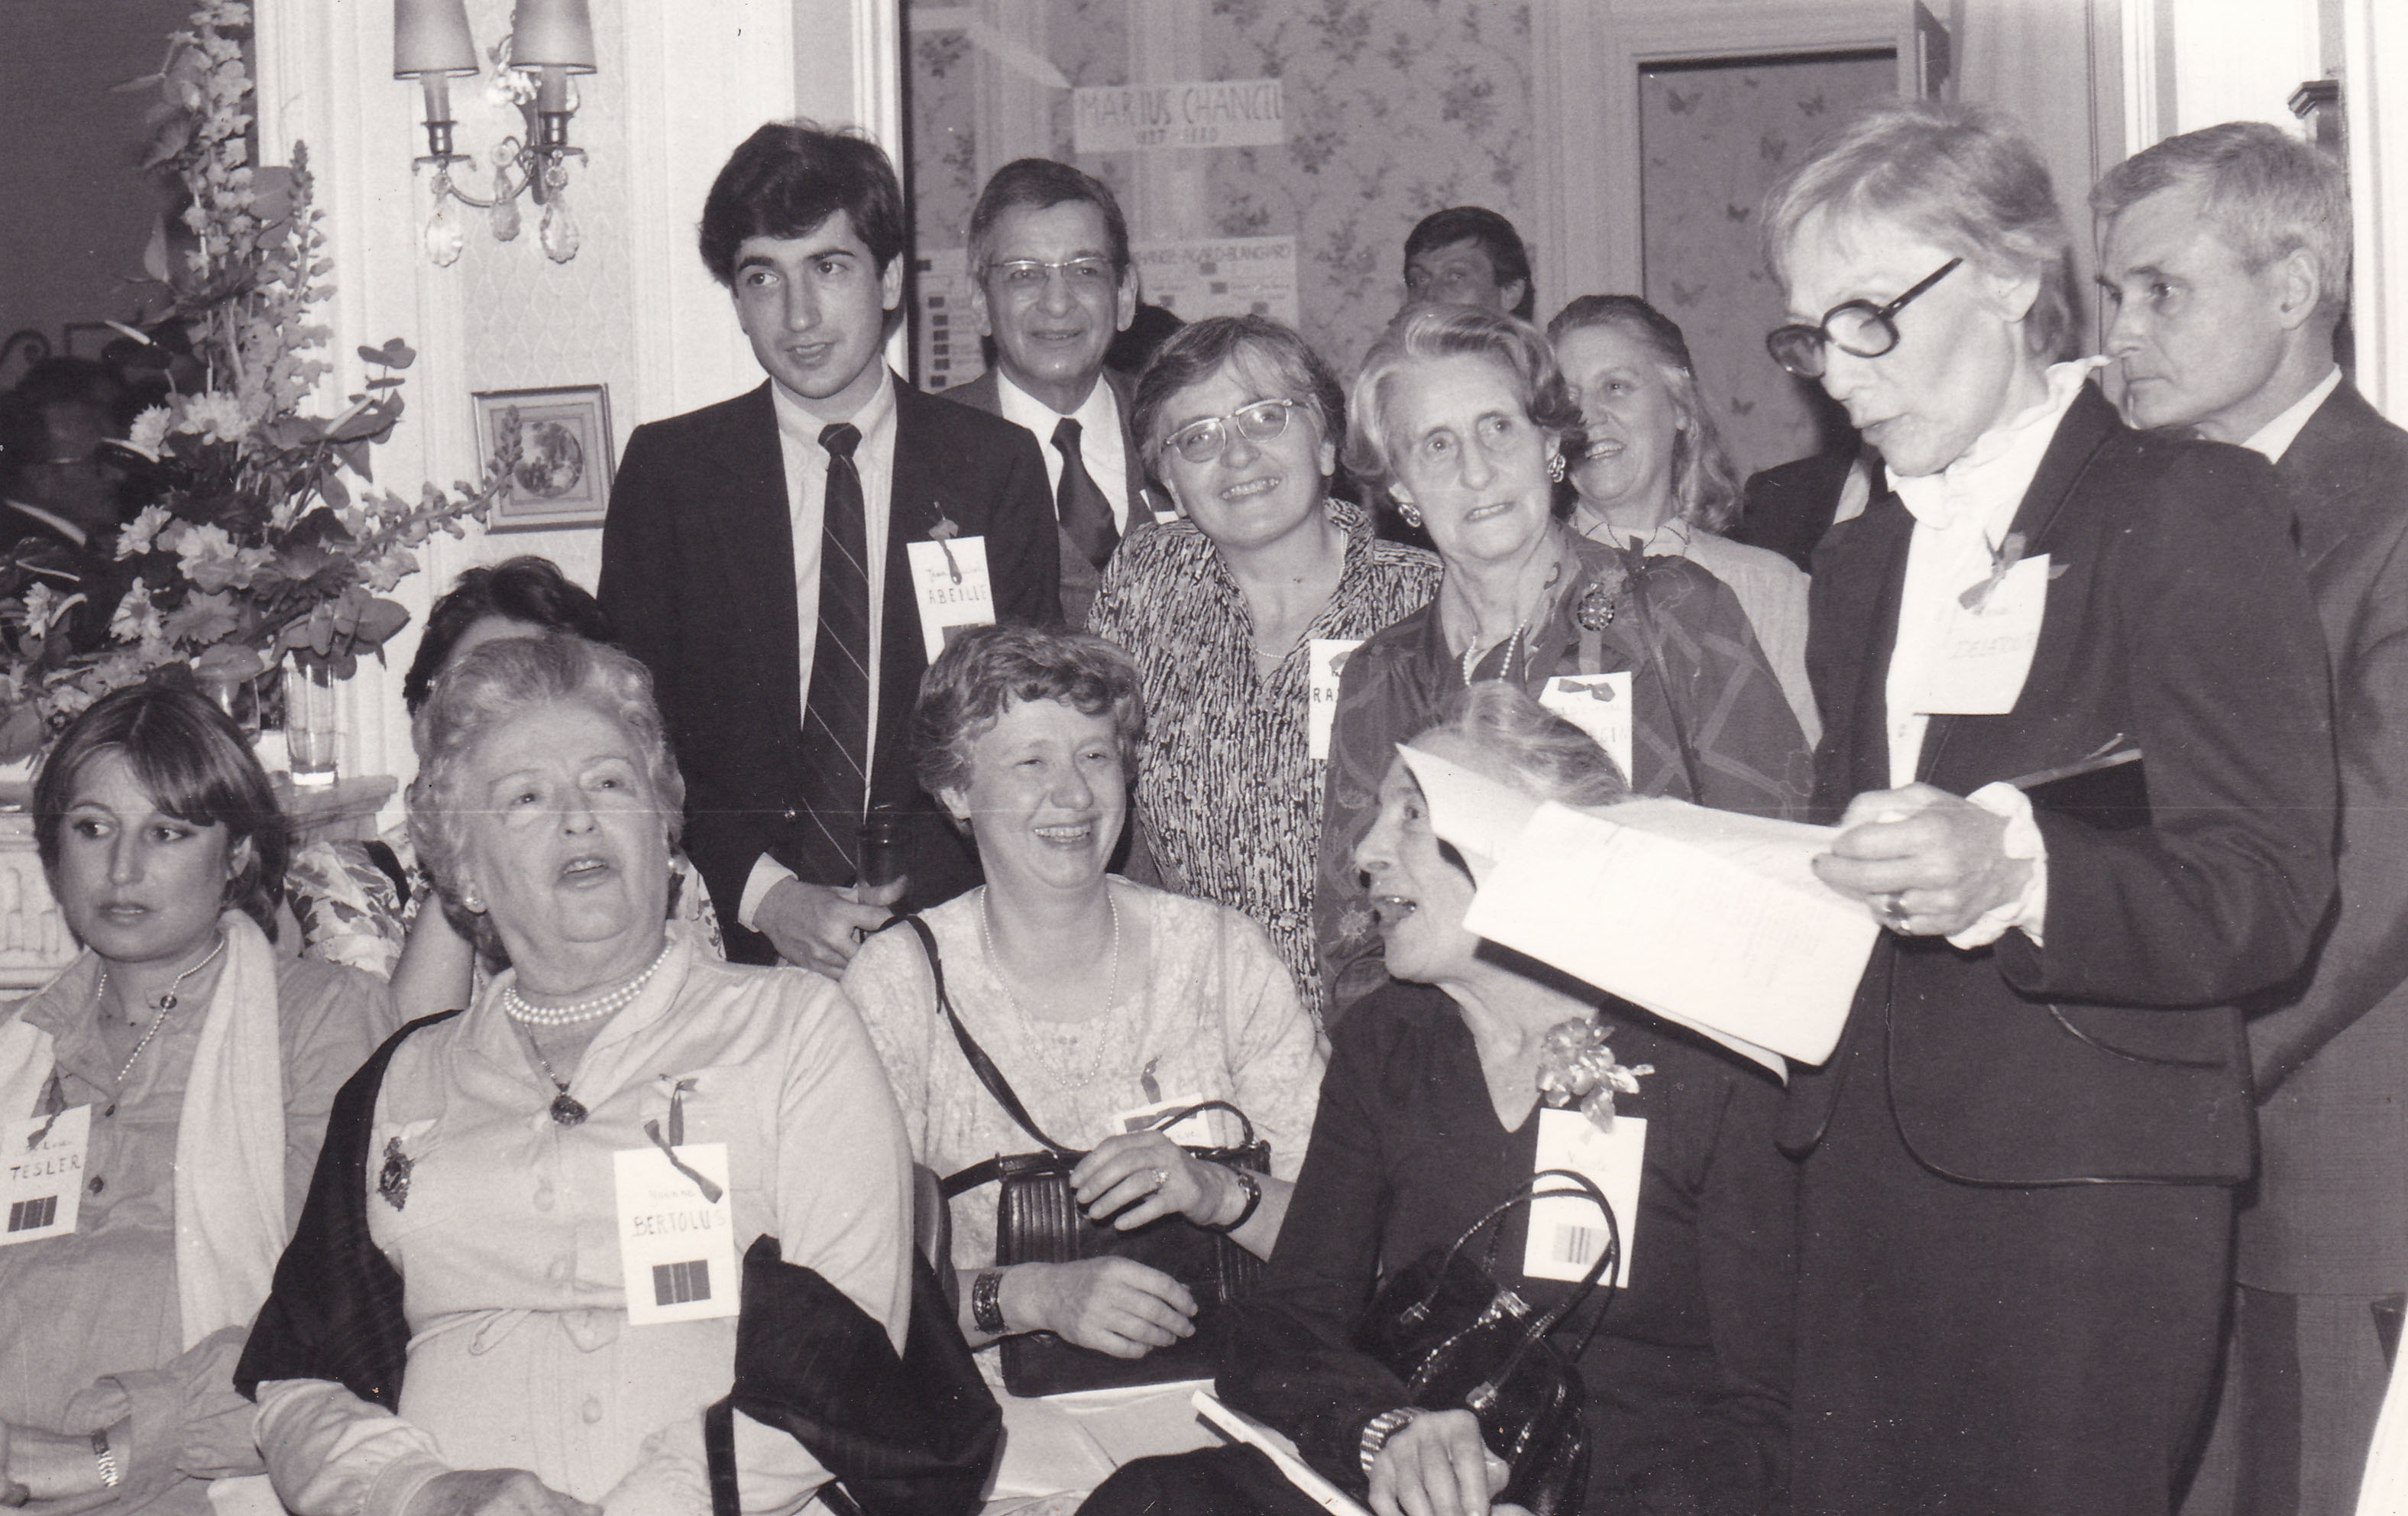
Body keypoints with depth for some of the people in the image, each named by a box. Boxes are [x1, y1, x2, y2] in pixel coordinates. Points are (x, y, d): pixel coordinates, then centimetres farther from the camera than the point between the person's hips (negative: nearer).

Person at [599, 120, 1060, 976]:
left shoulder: (997, 466, 6)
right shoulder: (667, 470, 6)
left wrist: (916, 890, -9)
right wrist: (763, 891, -9)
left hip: (941, 928, 0)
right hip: (732, 933, 1)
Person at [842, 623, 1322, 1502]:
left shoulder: (1221, 956, 6)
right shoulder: (898, 983, 1)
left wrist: (1223, 1194, -14)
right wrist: (1029, 1295, -19)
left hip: (1211, 1417, 2)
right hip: (1003, 1421, -1)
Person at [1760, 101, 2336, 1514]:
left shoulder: (2187, 507, -3)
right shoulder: (1862, 557, 19)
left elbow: (2268, 896, -11)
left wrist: (2011, 871, -29)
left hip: (2089, 1185, -6)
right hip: (1866, 1170, 6)